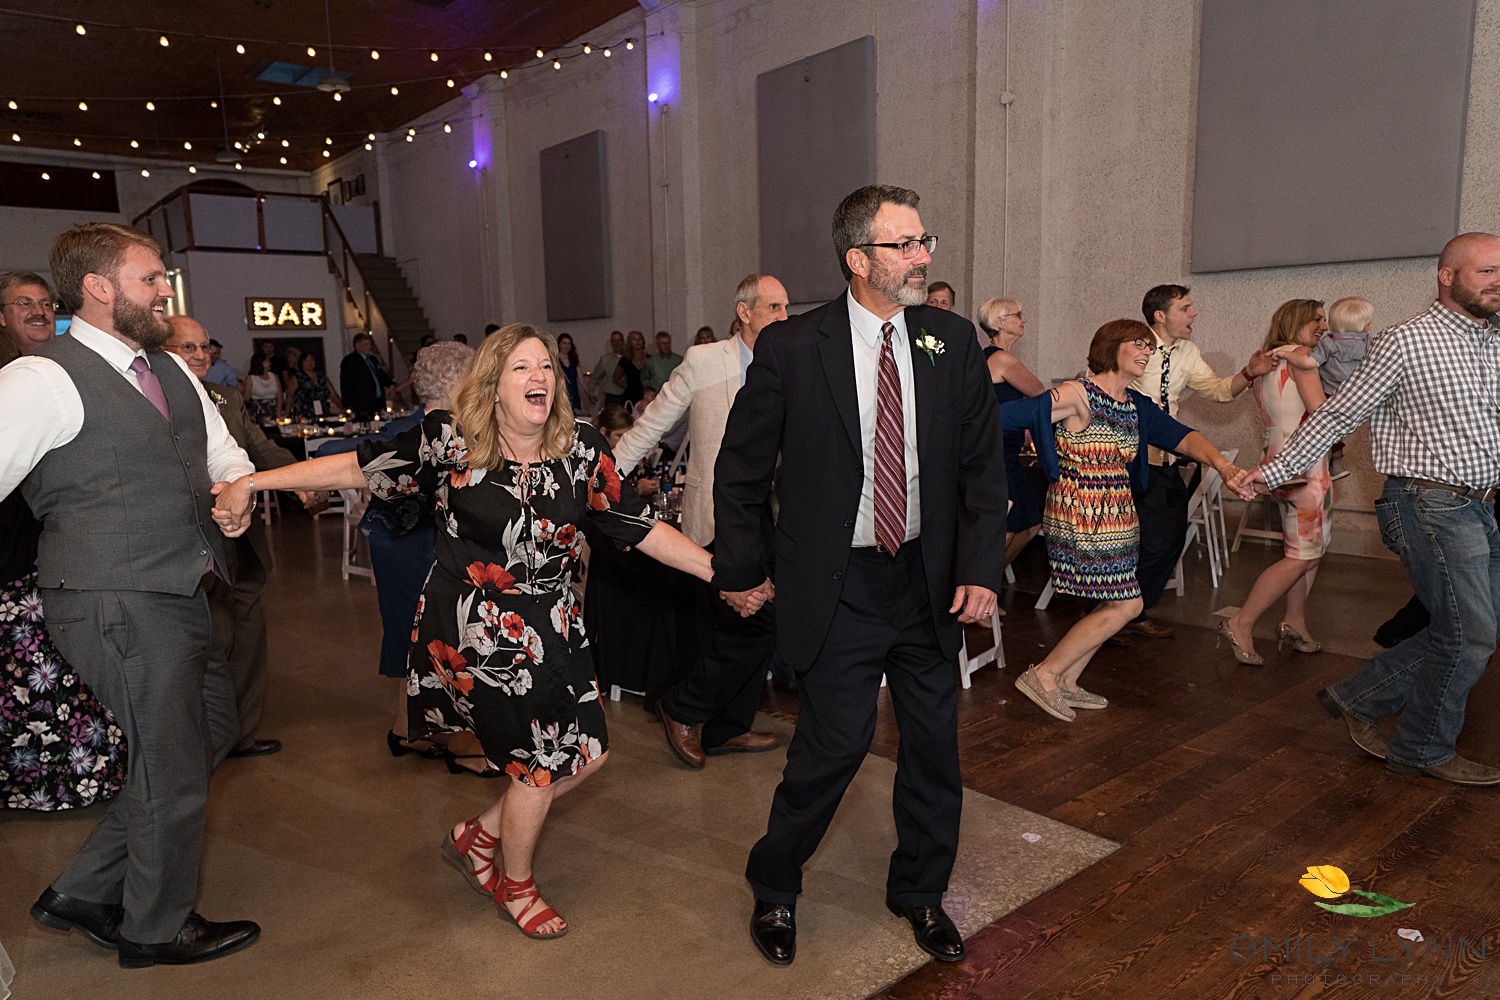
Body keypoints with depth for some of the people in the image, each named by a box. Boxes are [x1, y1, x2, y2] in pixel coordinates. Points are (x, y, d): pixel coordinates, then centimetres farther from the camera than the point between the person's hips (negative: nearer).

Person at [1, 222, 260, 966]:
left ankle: (85, 893, 33)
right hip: (118, 605, -9)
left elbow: (225, 452, 20)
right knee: (174, 765, 5)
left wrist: (236, 496, -1)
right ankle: (157, 930, 31)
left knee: (212, 729, 19)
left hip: (178, 597, 9)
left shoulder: (171, 370, 12)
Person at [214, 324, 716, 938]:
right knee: (538, 764, 2)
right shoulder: (450, 440, -11)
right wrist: (252, 481, -8)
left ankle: (477, 838, 33)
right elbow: (361, 468, -6)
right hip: (479, 632, -5)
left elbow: (638, 526, -3)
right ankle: (515, 887, 34)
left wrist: (720, 570, -7)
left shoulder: (579, 448, -3)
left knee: (588, 751, 8)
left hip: (553, 629, 5)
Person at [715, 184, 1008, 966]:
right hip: (836, 586, -4)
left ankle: (919, 891, 39)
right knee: (835, 743, 1)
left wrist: (981, 567, -3)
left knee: (933, 743, 13)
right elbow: (741, 470, -1)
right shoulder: (791, 347, -9)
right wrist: (740, 572, 1)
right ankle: (773, 889, 29)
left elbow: (983, 463, 5)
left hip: (928, 579, 4)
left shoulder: (953, 341, 1)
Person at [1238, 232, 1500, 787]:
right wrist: (1274, 472, -7)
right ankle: (1425, 749, 16)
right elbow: (1338, 414, -8)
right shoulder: (1406, 342, -10)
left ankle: (1358, 697, 22)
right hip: (1433, 505, -8)